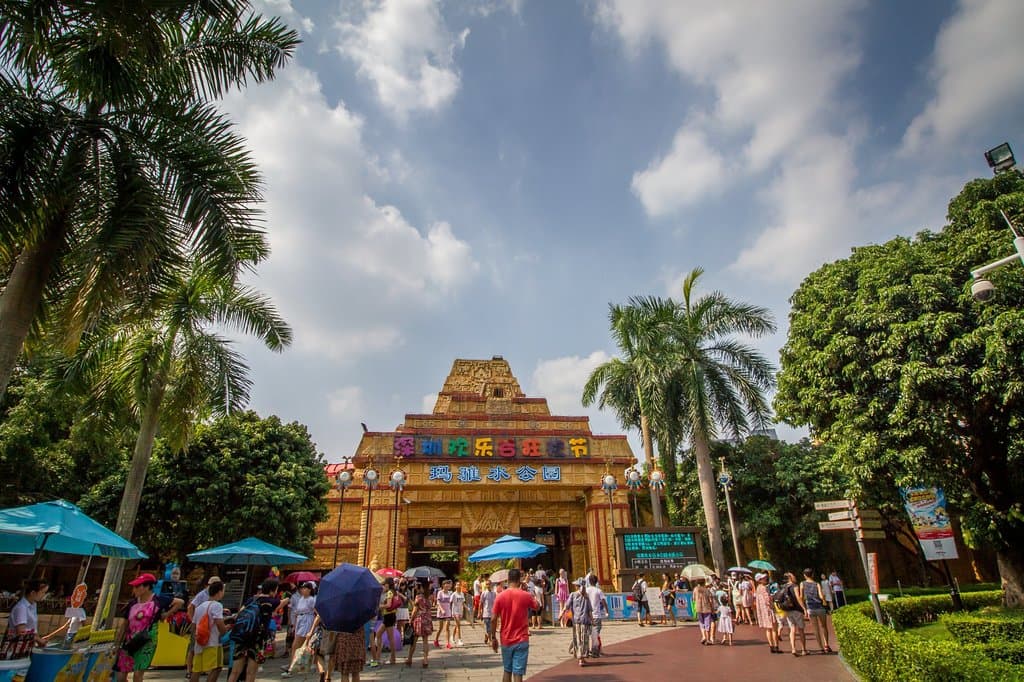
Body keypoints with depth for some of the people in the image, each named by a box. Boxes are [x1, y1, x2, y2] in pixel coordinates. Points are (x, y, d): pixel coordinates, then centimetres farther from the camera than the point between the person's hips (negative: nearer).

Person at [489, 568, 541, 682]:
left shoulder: (500, 596, -5)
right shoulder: (526, 595, -9)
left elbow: (494, 620, -5)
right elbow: (537, 606, 11)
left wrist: (493, 638, 6)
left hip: (506, 641, 2)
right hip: (521, 640, -2)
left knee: (506, 671, 18)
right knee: (518, 673, 1)